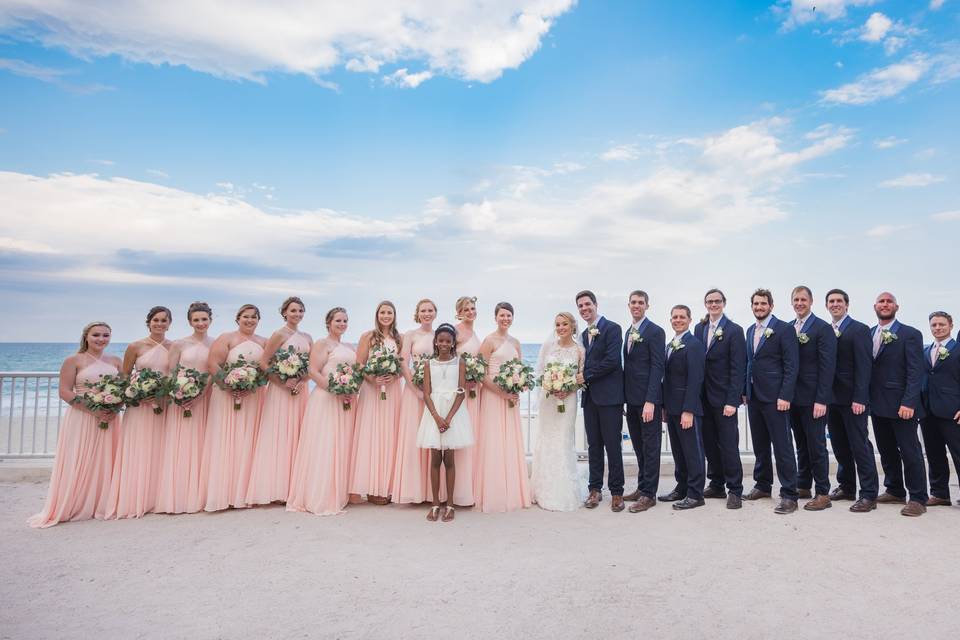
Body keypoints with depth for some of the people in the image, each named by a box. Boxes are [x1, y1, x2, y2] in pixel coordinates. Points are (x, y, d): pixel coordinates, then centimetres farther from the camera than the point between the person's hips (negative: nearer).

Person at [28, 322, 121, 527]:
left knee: (105, 463, 6)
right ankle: (72, 508, 9)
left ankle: (101, 506, 16)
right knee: (78, 464, -2)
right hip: (81, 419, -3)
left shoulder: (115, 361, 11)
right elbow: (65, 392, -6)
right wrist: (92, 410, -16)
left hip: (109, 418, 4)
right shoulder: (74, 360, -1)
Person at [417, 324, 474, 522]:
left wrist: (448, 418, -13)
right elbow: (426, 394, 0)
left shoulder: (459, 363, 3)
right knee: (435, 459, 3)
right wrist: (437, 417, -13)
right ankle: (435, 504, 12)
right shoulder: (429, 364, 6)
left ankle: (449, 504, 12)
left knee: (449, 459, 3)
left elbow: (461, 393, -4)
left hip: (454, 412, -1)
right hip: (434, 412, 1)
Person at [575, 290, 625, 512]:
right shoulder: (584, 334, 18)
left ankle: (616, 492, 9)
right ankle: (595, 489, 18)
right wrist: (579, 378, -3)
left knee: (613, 445, -1)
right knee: (594, 445, 10)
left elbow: (612, 360, -16)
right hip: (589, 397, 6)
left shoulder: (612, 328, -5)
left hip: (609, 395, -6)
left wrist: (586, 376, -12)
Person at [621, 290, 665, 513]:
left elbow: (657, 367, -14)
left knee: (650, 446, 2)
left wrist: (650, 401, -20)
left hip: (648, 399, -7)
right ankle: (642, 488, 25)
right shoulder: (629, 332, 15)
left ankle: (649, 494, 10)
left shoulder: (655, 331, -9)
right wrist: (626, 396, 11)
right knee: (639, 446, 15)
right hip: (632, 398, 7)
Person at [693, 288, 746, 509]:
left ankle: (735, 490, 11)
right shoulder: (699, 328, 10)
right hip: (704, 397, 5)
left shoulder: (734, 330, -7)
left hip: (723, 397, -5)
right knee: (710, 443, 12)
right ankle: (717, 485, 24)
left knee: (728, 444, -1)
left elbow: (737, 369, -11)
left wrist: (732, 401, -17)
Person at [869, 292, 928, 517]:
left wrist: (909, 403, -19)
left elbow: (915, 371, -11)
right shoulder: (868, 334, 10)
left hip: (900, 405, -5)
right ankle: (895, 491, 25)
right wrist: (867, 398, 2)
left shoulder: (910, 334, -4)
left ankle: (918, 499, 10)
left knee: (910, 452, 0)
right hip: (877, 404, 5)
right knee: (886, 451, 13)